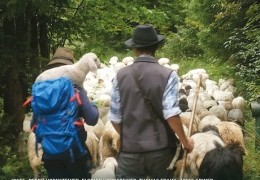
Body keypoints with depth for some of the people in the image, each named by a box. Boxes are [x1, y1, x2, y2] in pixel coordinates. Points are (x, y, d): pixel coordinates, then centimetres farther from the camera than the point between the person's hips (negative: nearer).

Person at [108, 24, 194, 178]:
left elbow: (115, 118, 2)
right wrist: (185, 141, 0)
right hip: (160, 149, -1)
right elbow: (171, 114, -15)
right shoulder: (167, 75, -8)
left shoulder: (121, 75, -1)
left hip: (130, 150, 1)